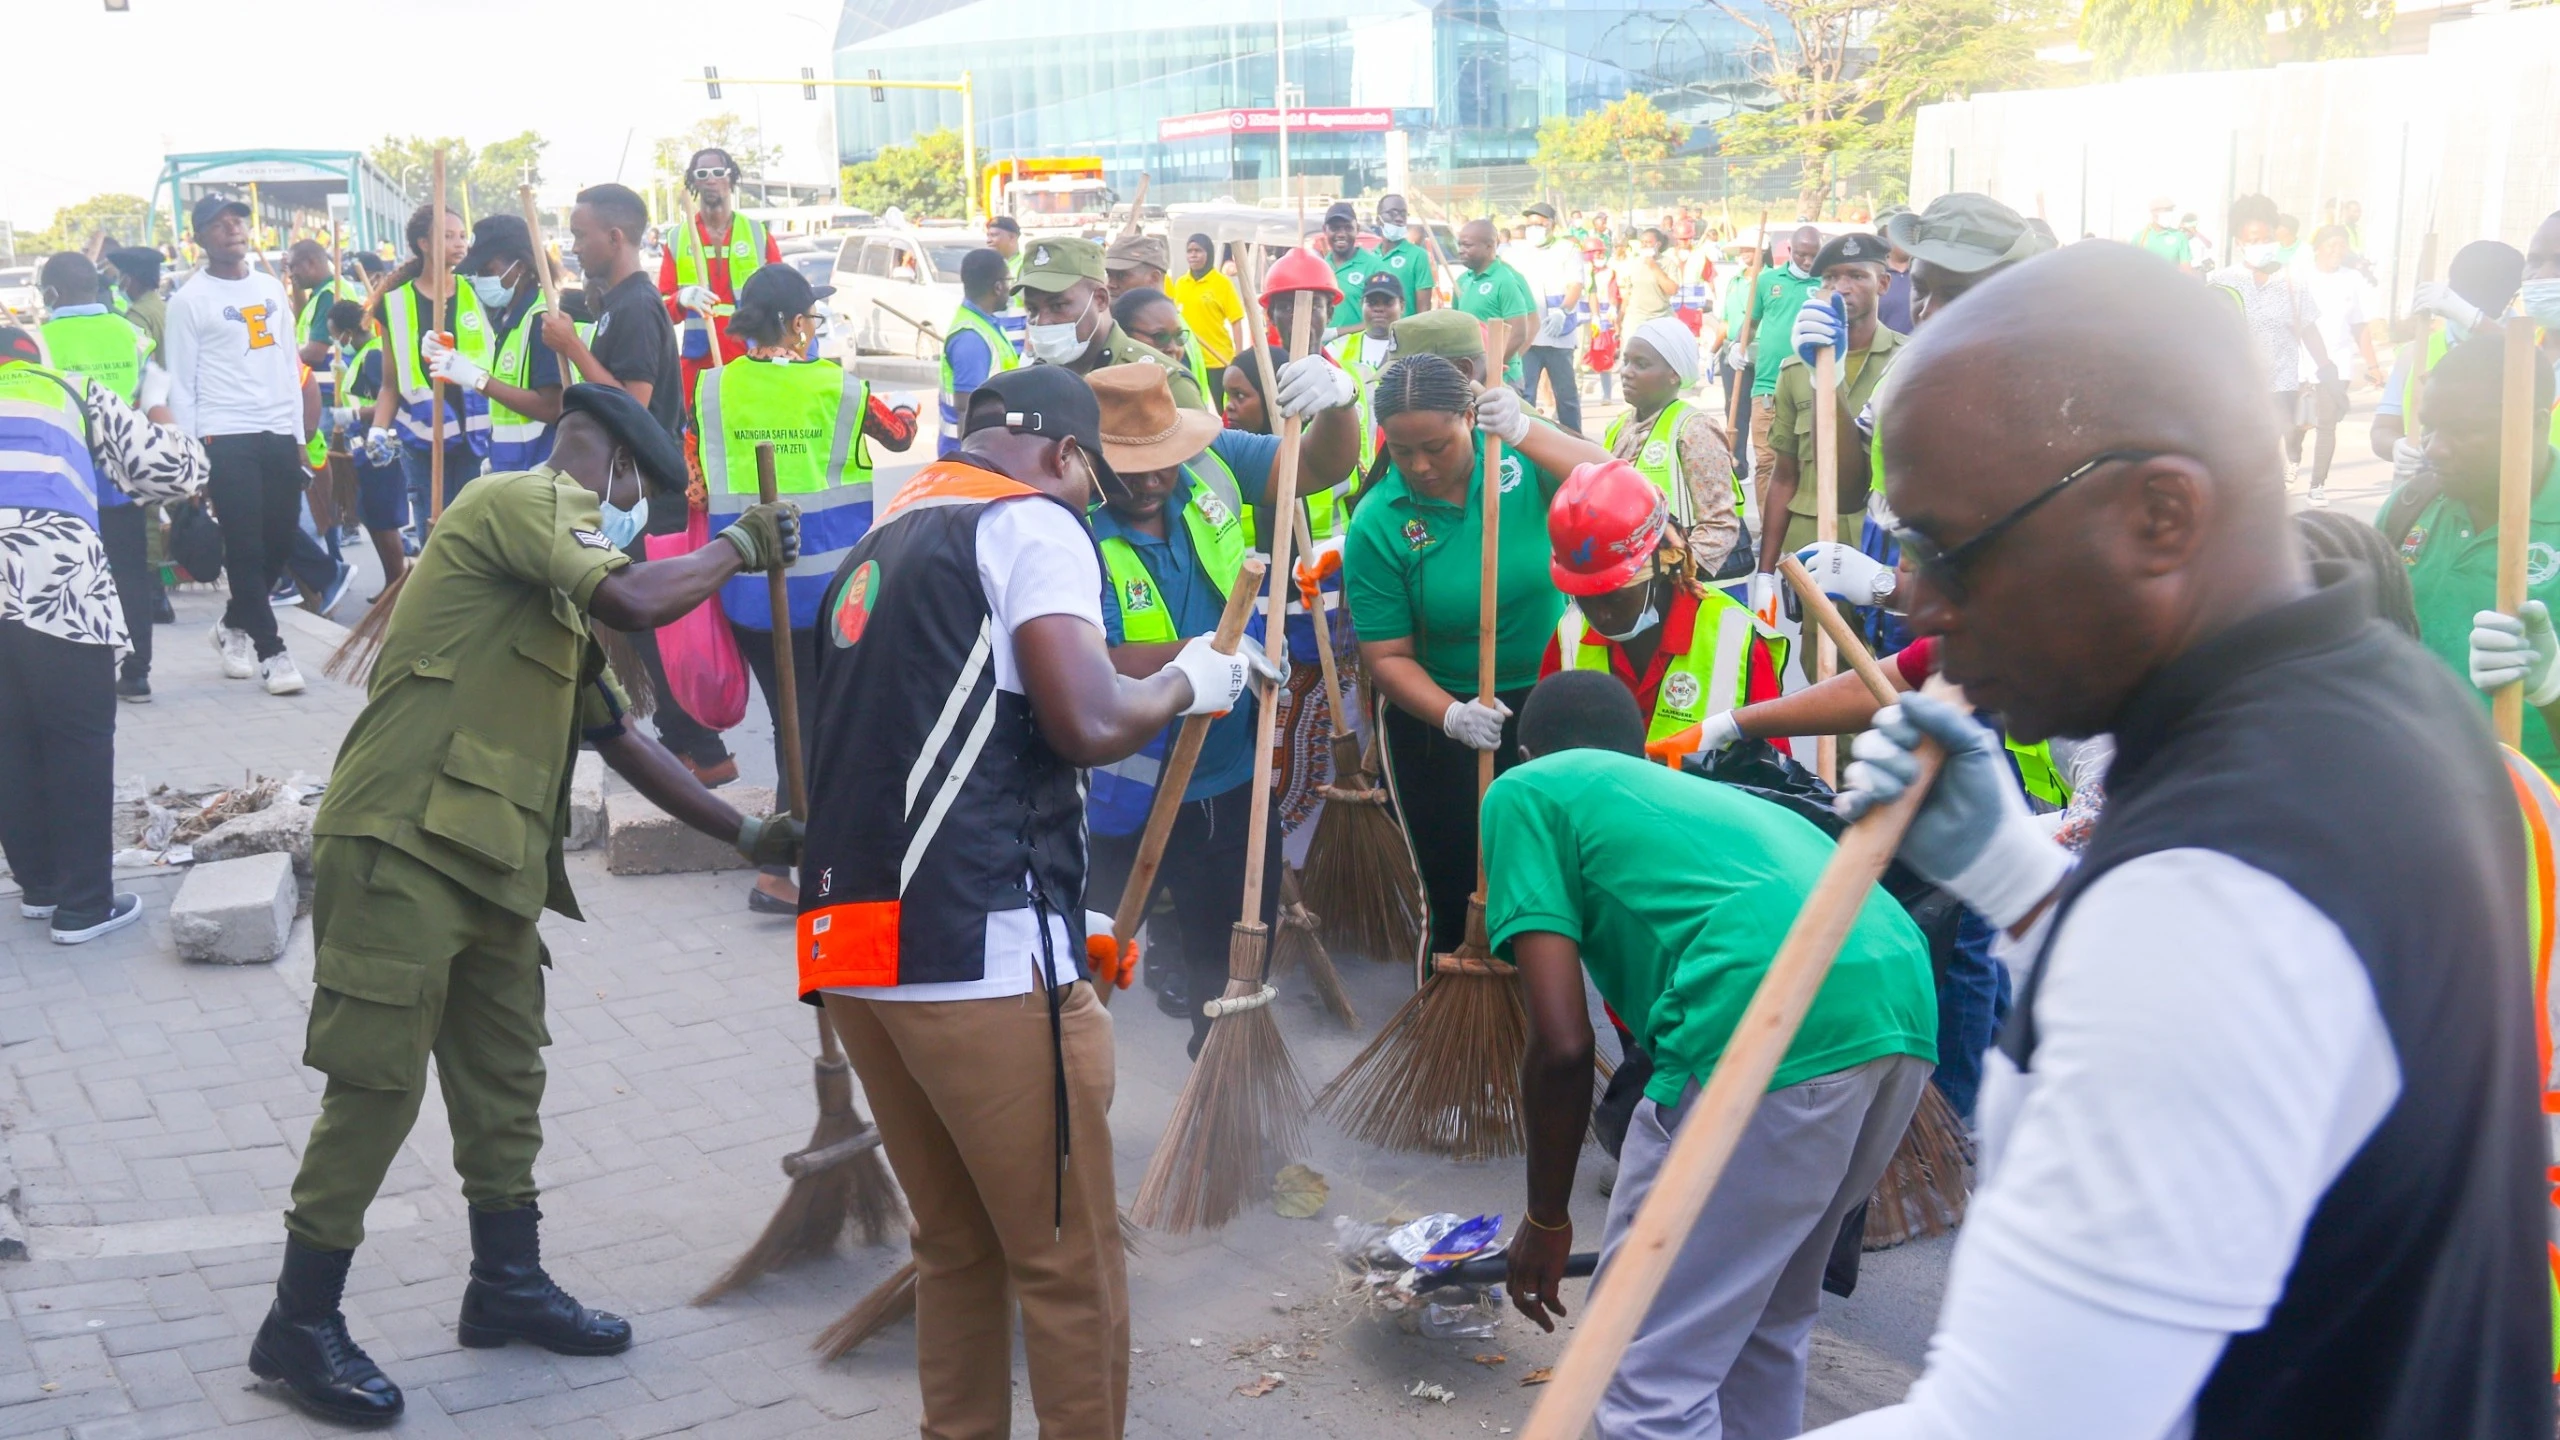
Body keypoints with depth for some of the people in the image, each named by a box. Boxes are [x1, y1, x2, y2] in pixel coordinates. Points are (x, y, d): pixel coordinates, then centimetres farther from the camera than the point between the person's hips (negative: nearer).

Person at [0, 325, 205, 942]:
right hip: (55, 581, -3)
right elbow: (175, 471, 18)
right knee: (79, 742, 7)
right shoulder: (74, 391, 22)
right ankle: (84, 905, 11)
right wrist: (156, 407, 36)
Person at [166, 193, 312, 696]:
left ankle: (235, 624, 30)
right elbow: (180, 385, -2)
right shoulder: (189, 300, -1)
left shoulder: (271, 289, 14)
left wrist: (299, 436, 11)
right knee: (245, 546, -5)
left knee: (280, 539, 8)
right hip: (225, 438, -5)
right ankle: (270, 651, 1)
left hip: (279, 433, 5)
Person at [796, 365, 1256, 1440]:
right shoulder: (1032, 521, -2)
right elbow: (1089, 725, -16)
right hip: (981, 952, -8)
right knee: (1069, 1265, 3)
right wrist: (1187, 684, 5)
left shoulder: (880, 544, 22)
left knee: (955, 1247, 18)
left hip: (850, 944, 8)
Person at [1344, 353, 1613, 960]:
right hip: (1439, 716, -1)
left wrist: (1526, 433, -35)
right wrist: (1452, 716, -30)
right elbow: (1387, 657, -13)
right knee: (1457, 894, 9)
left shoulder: (1518, 455, -10)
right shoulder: (1376, 526, -15)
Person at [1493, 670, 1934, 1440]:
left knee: (1650, 1372, 4)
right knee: (1764, 1326, 27)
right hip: (1904, 1010, 8)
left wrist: (1546, 1220, 17)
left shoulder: (1527, 789, 15)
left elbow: (1563, 1043, 2)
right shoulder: (1694, 791, 35)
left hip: (1766, 1031, -8)